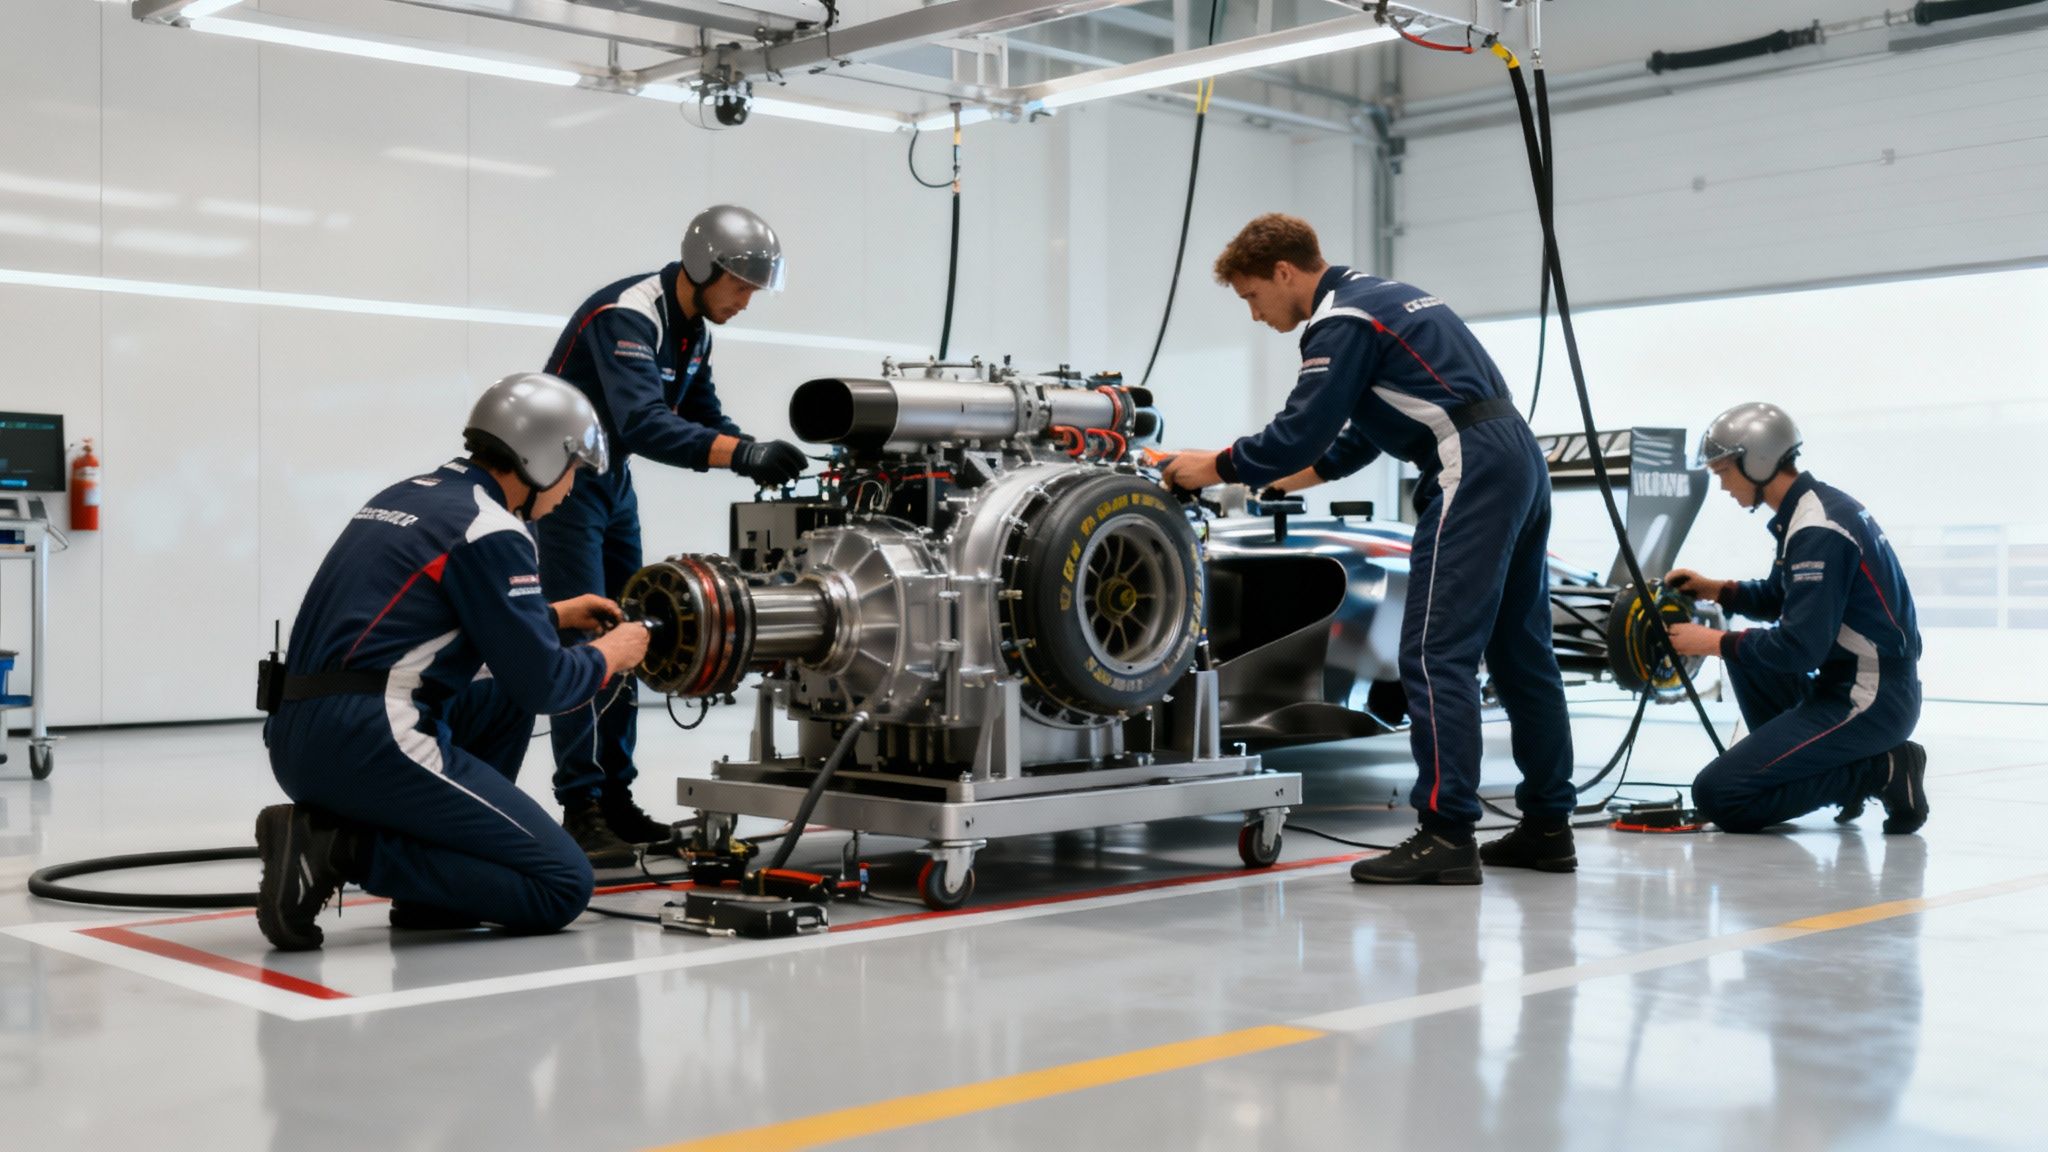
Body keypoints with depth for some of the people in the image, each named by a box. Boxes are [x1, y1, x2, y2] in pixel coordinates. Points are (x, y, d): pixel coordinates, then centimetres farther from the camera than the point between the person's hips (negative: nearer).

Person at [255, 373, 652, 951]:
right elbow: (542, 684, -8)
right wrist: (609, 657, 12)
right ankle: (341, 848, -10)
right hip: (372, 745, -9)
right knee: (562, 885, -4)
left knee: (502, 695, 28)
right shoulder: (491, 532, -8)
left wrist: (554, 615, 35)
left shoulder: (407, 496, 18)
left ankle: (433, 889, 17)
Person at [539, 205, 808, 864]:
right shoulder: (628, 316, -27)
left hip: (612, 477, 9)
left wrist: (758, 456, -11)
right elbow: (643, 424, -39)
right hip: (563, 478, -9)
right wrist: (741, 453, -48)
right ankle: (581, 810, -8)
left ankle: (616, 799, 14)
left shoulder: (694, 328, 3)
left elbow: (701, 416, 8)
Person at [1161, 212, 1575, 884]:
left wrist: (1218, 467, 0)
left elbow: (1301, 429, -12)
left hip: (1469, 472, -10)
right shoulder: (1383, 296, 23)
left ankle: (1446, 835, -10)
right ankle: (1547, 827, 18)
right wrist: (1293, 478, 26)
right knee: (1519, 649, 12)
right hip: (1518, 457, 10)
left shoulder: (1342, 321, -8)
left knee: (1437, 652, -9)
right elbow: (1365, 430, 28)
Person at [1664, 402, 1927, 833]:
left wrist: (1714, 642, -11)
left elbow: (1801, 647, -23)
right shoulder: (1812, 508, 10)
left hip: (1874, 701, -10)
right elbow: (1779, 598, 25)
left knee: (1718, 795, -13)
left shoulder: (1818, 531, -21)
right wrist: (1716, 590, 11)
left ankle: (1880, 771, -5)